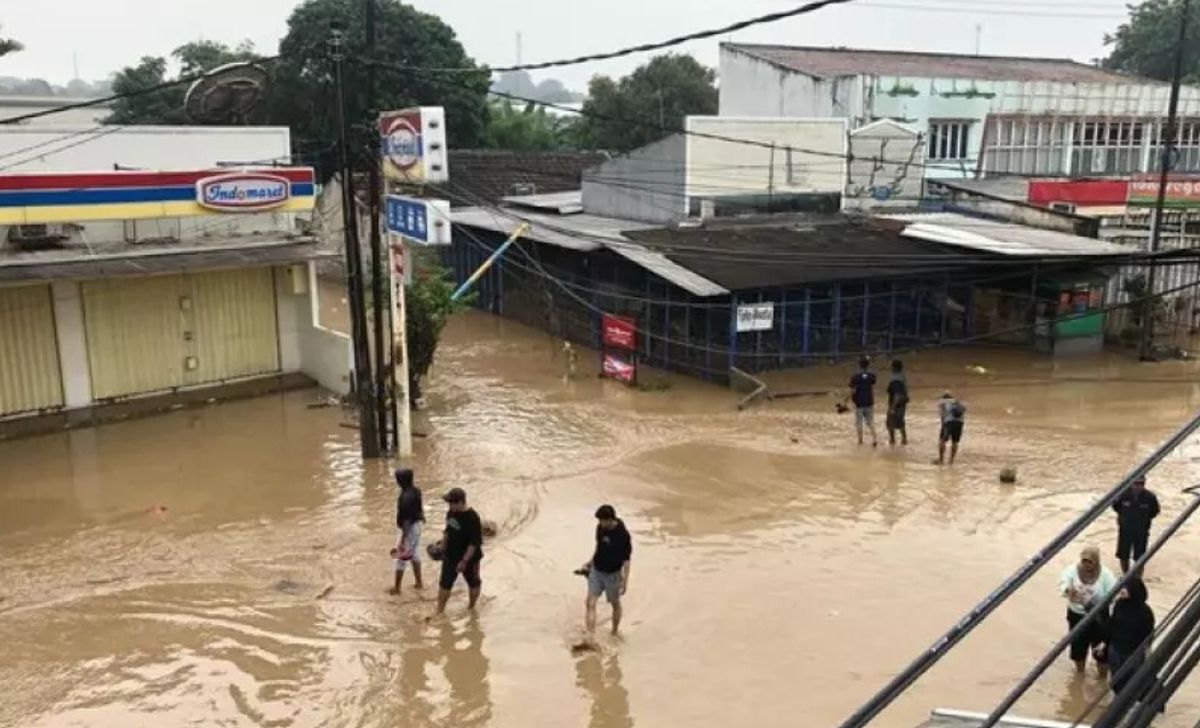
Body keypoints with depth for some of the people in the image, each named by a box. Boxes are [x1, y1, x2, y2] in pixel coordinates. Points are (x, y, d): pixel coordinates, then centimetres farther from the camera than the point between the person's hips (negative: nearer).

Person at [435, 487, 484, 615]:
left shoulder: (472, 518, -28)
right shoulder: (451, 512, -6)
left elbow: (474, 543, -26)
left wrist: (464, 561, -25)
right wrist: (443, 546, 15)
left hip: (469, 558, -6)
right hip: (451, 556, 6)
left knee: (473, 583, 16)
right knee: (445, 583, 10)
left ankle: (471, 607, 38)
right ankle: (439, 612, 21)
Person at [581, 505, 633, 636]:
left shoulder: (622, 535, -22)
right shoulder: (600, 528, -5)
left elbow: (626, 559, -17)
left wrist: (625, 580, -18)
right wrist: (590, 562, 15)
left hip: (612, 574, -5)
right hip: (596, 571, 5)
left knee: (615, 604, 14)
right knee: (590, 602, -6)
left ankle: (614, 633, 34)